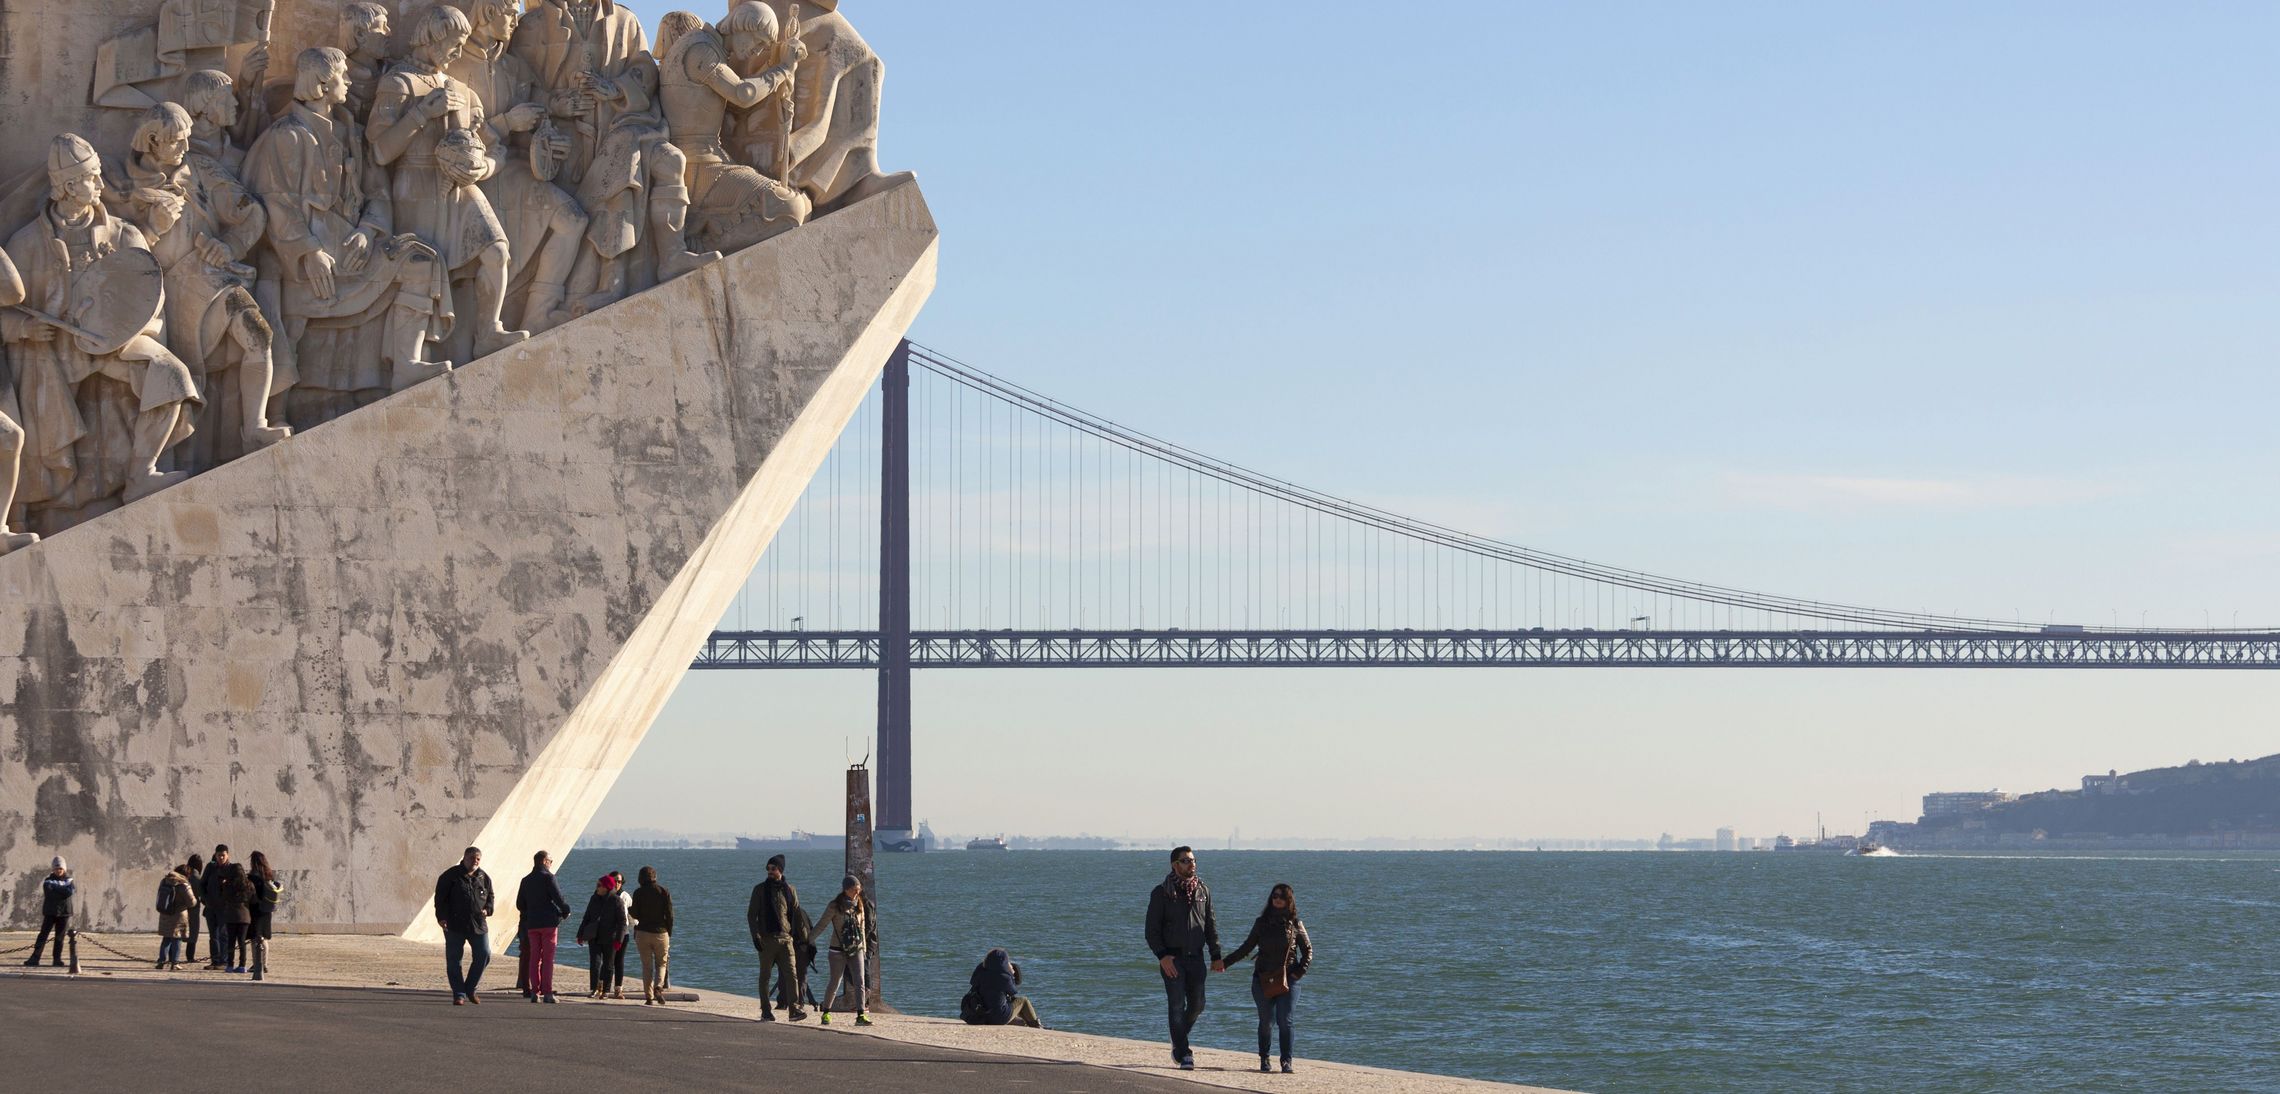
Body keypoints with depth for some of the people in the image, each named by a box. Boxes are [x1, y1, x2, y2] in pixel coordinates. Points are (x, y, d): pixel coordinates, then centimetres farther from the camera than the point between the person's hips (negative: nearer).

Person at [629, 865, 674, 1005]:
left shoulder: (638, 893, -4)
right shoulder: (664, 892, -2)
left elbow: (635, 914, -3)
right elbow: (669, 915, -3)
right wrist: (669, 933, 6)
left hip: (642, 932, 0)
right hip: (661, 933, 0)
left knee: (647, 966, 7)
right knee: (661, 964, 11)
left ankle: (649, 997, 3)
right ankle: (658, 988, -14)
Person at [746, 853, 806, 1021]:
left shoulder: (790, 890, 11)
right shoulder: (760, 889, 5)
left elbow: (796, 915, 17)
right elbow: (751, 914, 2)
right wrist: (756, 936, -9)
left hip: (785, 938, 1)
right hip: (766, 938, -1)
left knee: (791, 973, -11)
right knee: (765, 976, 3)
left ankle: (795, 1009, -16)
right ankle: (766, 1012, 9)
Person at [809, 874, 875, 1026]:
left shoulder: (861, 904, 7)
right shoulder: (835, 906, -7)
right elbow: (821, 925, -1)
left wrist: (864, 946, 22)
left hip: (856, 950, 3)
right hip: (839, 950, -3)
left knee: (859, 982, -9)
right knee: (834, 983, 3)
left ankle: (861, 1015, -13)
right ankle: (826, 1012, 21)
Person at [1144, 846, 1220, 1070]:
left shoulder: (1203, 890, 10)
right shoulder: (1162, 893, -2)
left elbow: (1211, 924, 15)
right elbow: (1152, 929, -4)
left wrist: (1216, 955, 6)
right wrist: (1162, 956, -15)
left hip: (1195, 957, 4)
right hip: (1172, 957, -4)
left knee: (1197, 1004, 5)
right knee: (1177, 1006, -6)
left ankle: (1179, 1042, 28)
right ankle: (1183, 1054, -3)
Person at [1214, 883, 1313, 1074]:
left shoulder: (1296, 924, 5)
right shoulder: (1262, 922, 9)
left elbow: (1308, 950, 11)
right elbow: (1247, 947, 16)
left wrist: (1299, 971, -2)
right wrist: (1225, 962, 11)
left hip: (1288, 980, -2)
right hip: (1263, 980, 2)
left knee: (1284, 1021, -10)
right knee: (1266, 1021, 1)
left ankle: (1286, 1062, -5)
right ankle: (1263, 1059, 15)